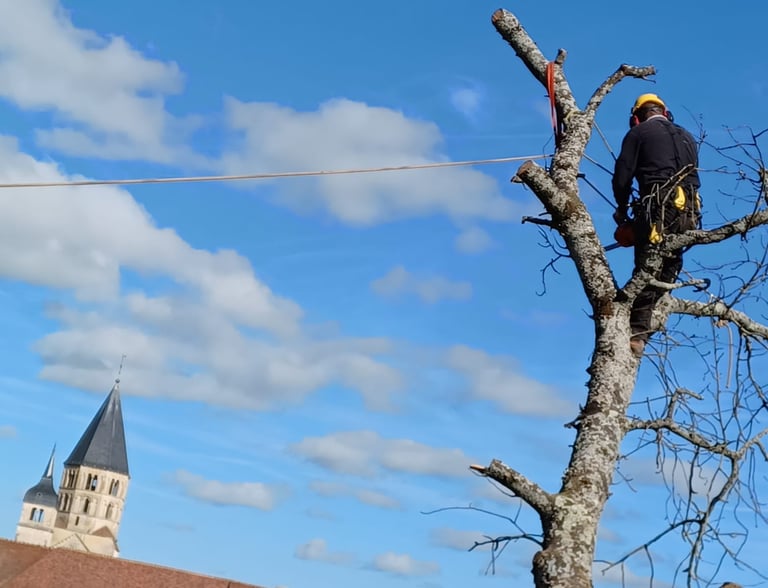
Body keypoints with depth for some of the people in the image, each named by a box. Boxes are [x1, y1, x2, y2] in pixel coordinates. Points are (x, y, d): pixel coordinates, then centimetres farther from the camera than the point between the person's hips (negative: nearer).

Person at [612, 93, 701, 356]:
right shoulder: (686, 137, 27)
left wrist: (622, 208, 17)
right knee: (669, 267, 14)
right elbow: (693, 177, 23)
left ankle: (638, 333, -19)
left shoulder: (638, 133, 10)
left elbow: (623, 176, 3)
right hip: (688, 208, 6)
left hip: (658, 206, -5)